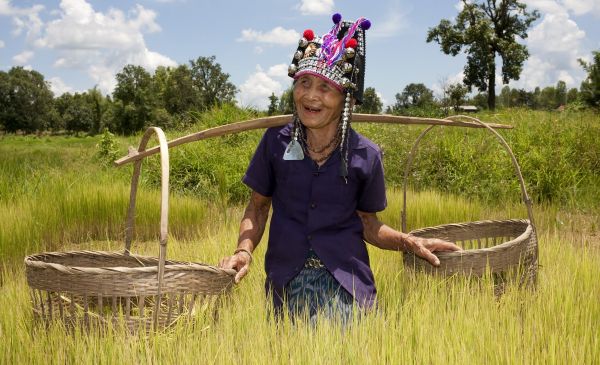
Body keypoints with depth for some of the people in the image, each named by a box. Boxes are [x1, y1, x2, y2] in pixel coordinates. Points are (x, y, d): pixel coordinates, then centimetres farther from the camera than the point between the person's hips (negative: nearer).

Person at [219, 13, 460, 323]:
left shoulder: (365, 155, -5)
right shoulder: (276, 142, -4)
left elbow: (368, 223, 8)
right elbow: (258, 206, 8)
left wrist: (408, 242, -8)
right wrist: (244, 250, -9)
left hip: (346, 286, -1)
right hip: (286, 285, 1)